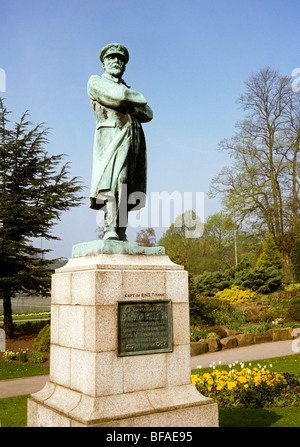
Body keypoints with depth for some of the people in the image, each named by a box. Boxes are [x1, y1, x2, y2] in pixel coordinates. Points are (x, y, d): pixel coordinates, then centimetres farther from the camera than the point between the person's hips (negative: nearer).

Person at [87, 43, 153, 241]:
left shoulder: (128, 88, 33)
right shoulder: (96, 81, 16)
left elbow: (148, 114, 17)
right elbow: (119, 95, -5)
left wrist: (129, 106, 1)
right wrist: (139, 97, 13)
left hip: (134, 139, 5)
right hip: (112, 135, -5)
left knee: (125, 188, -5)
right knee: (111, 179, -24)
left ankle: (121, 234, -10)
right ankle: (110, 229, -33)